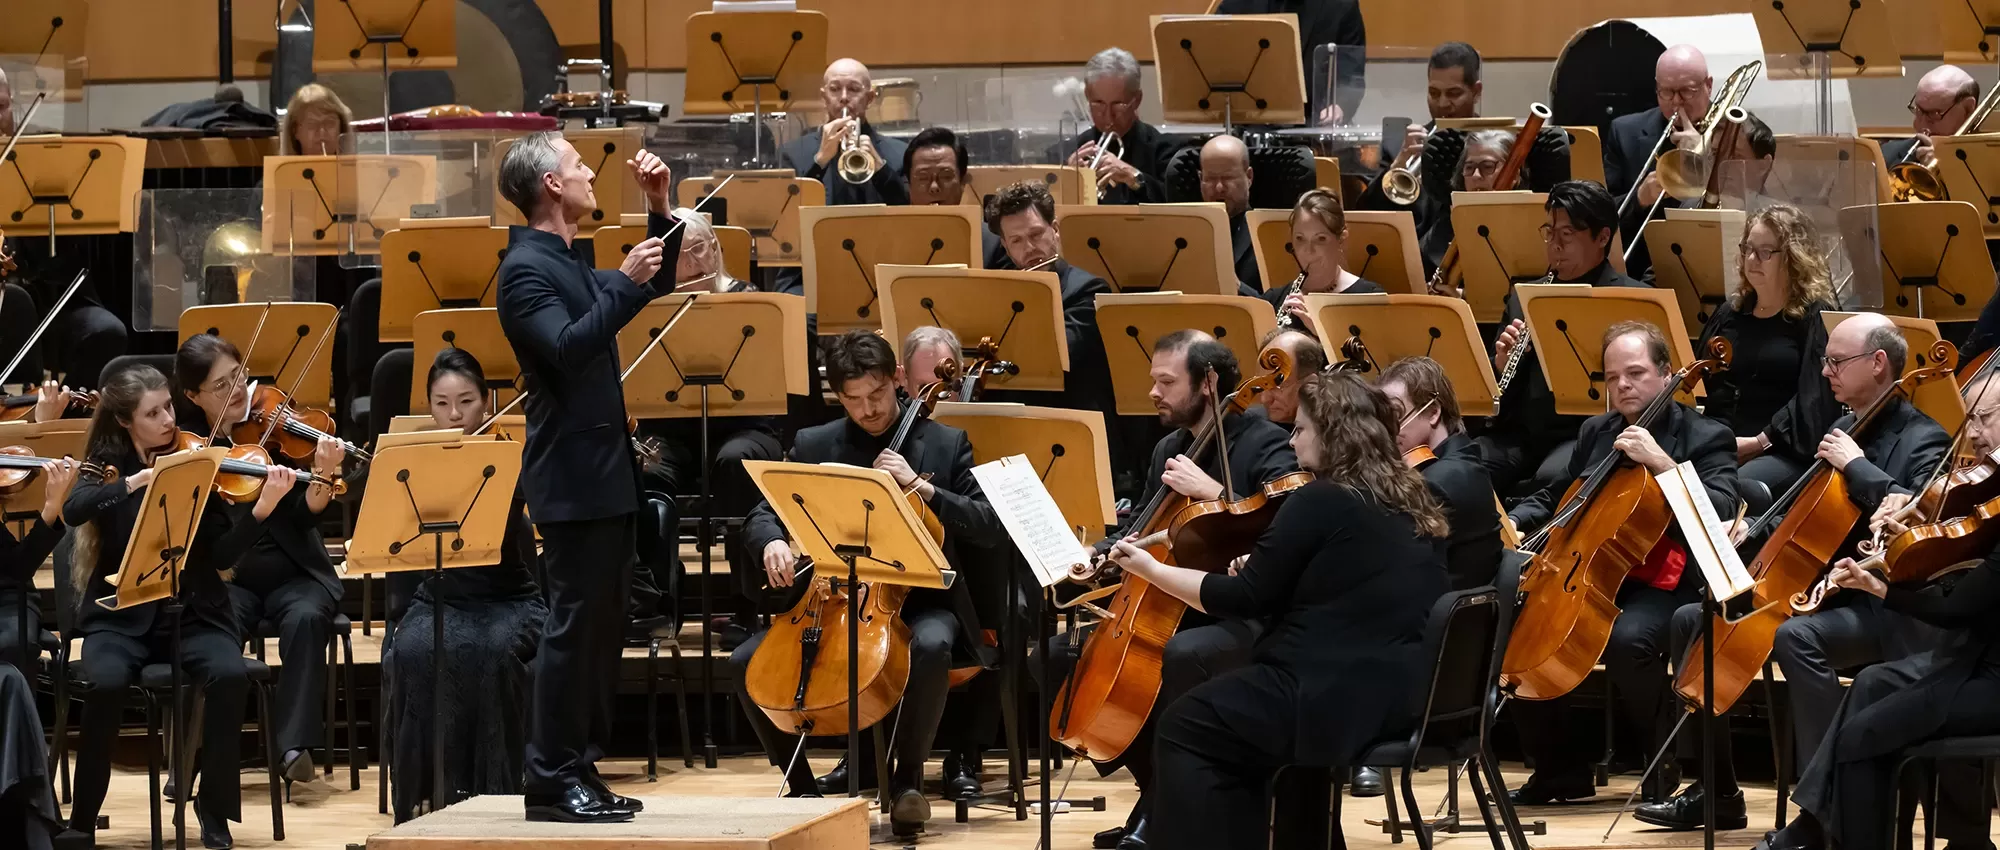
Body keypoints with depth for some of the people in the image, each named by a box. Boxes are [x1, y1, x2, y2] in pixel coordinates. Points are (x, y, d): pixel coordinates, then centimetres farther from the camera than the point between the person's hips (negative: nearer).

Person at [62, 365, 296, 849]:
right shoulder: (108, 464, 5)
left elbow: (224, 555, -5)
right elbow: (73, 511, -17)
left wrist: (264, 507, -20)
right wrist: (139, 481, -27)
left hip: (193, 613, 1)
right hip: (122, 615, -1)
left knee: (230, 676, -31)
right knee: (106, 681, -33)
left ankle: (214, 810, -13)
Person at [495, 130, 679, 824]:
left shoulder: (567, 264, 16)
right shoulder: (527, 269, -13)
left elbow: (642, 291, 31)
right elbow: (569, 348, -27)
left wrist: (658, 210, 19)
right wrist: (624, 281, -26)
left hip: (604, 476, 10)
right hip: (573, 478, -10)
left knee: (599, 629, 11)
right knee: (575, 627, -9)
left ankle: (579, 772, 16)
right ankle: (551, 781, -6)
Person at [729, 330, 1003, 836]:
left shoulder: (945, 445, 2)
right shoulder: (814, 446, 8)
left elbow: (993, 529, -6)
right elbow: (760, 517, 7)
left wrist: (921, 487, -17)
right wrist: (772, 542, -17)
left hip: (919, 603, -3)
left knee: (930, 647, -38)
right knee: (747, 661, -18)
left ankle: (907, 778, -20)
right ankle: (801, 786, -2)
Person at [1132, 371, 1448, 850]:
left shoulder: (1320, 503, -12)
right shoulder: (1410, 506, 13)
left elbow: (1246, 599, -7)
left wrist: (1151, 570, 4)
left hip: (1340, 698, -9)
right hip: (1405, 698, 9)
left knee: (1186, 728, 6)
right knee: (1231, 712, 27)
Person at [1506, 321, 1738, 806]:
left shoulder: (1706, 438, 0)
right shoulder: (1596, 433, 17)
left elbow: (1721, 512, -16)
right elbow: (1555, 498, 29)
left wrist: (1661, 462, -23)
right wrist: (1513, 524, 8)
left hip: (1665, 585, -7)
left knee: (1628, 637, -37)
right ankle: (1563, 769, 0)